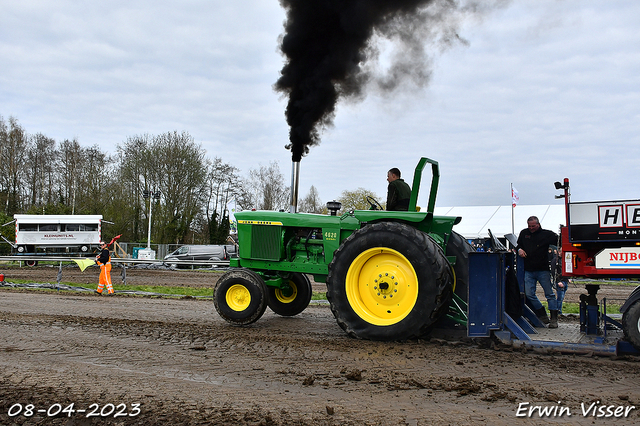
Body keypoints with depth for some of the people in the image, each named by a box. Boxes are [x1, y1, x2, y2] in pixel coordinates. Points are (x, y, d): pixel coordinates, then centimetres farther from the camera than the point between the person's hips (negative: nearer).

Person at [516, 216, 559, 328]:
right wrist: (519, 250, 4)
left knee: (549, 294, 0)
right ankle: (543, 316, 14)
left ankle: (554, 319, 5)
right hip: (528, 271, 4)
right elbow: (518, 245, 26)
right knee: (529, 294, 0)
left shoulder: (546, 234, -1)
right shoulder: (524, 233, 12)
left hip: (543, 270, -4)